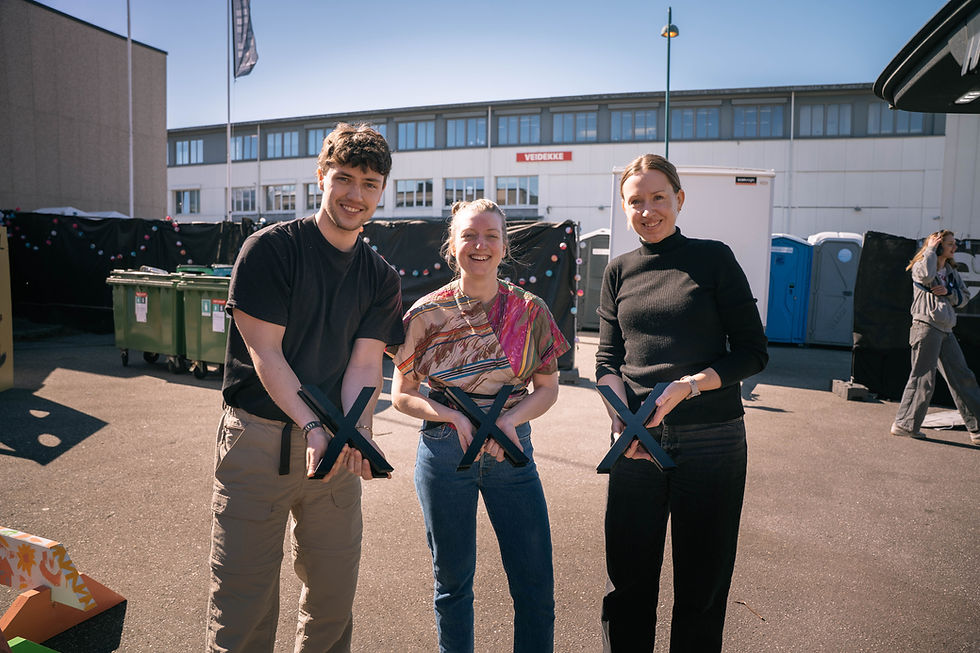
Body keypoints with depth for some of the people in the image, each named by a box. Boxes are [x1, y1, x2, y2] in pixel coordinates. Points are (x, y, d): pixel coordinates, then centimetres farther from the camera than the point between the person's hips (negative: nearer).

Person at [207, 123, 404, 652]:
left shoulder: (380, 278, 7)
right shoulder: (270, 248, -7)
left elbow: (364, 362, -2)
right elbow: (265, 352, -12)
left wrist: (356, 431, -20)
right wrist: (313, 426, -22)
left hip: (333, 443, 4)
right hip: (259, 439, -4)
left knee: (335, 592, 14)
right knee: (243, 597, 3)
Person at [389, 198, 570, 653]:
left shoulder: (530, 311, -1)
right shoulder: (427, 314, -4)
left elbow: (546, 388, 5)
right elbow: (401, 395, 0)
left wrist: (510, 419, -14)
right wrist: (454, 417, -17)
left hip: (512, 448, 1)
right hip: (445, 451, -1)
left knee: (536, 583, 5)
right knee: (452, 581, 14)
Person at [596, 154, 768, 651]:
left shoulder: (714, 259, 0)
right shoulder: (619, 271, 8)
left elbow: (753, 352, -2)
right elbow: (607, 360, 6)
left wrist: (687, 386, -16)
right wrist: (626, 422, -12)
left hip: (711, 440, -2)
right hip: (637, 439, 2)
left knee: (702, 583, 11)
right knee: (628, 581, 11)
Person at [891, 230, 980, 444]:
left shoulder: (951, 272, 19)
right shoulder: (920, 267, -2)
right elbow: (927, 275, -25)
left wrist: (949, 292, -6)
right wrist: (930, 249, -11)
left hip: (946, 330, 8)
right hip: (927, 327, -8)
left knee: (962, 377, 8)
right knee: (923, 378, -6)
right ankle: (905, 424, 3)